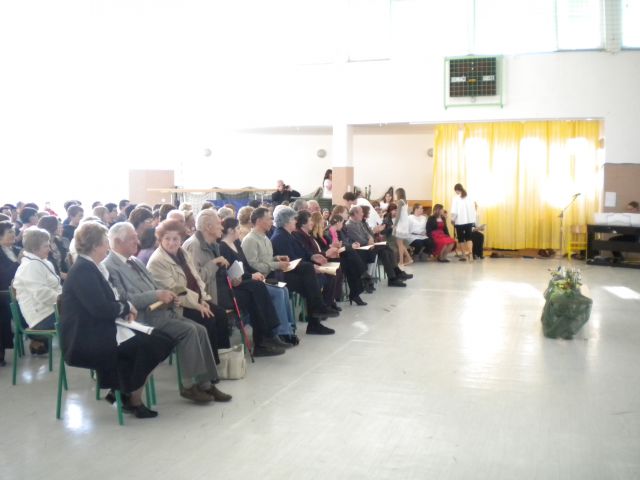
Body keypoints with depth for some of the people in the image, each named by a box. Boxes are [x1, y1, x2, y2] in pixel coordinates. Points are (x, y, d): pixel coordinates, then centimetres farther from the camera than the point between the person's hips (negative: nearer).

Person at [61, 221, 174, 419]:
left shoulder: (92, 267, 12)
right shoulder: (83, 270, -18)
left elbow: (108, 301, 17)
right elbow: (101, 308, -26)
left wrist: (124, 310, -4)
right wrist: (127, 307, -9)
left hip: (99, 331, 9)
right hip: (86, 340, -9)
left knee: (157, 339, -4)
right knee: (144, 345, -17)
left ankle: (122, 389, 5)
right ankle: (133, 399, 1)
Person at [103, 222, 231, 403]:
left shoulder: (135, 261, 19)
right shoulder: (110, 267, -9)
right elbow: (123, 299, -20)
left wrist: (166, 296, 1)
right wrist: (157, 295, -20)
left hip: (159, 309, 9)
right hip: (143, 317, -8)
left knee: (200, 329, -8)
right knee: (188, 330, -22)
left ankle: (205, 383, -4)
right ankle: (190, 385, -12)